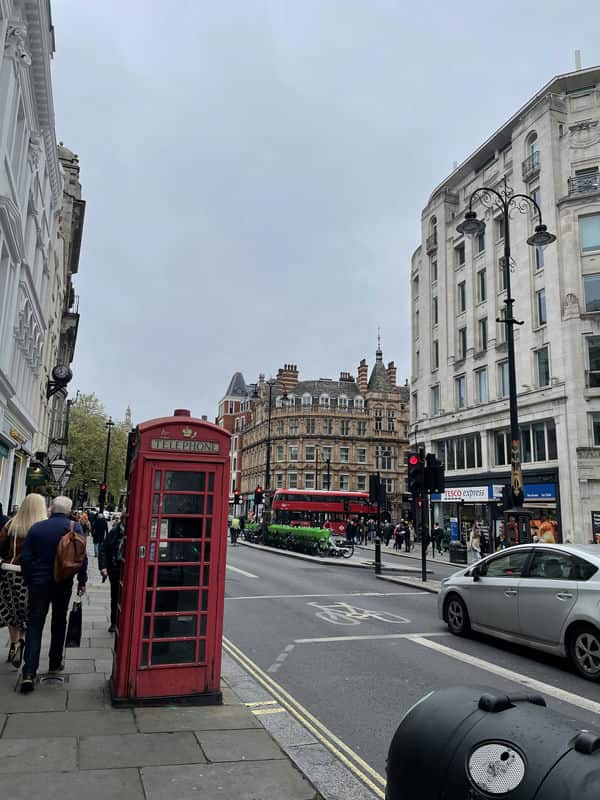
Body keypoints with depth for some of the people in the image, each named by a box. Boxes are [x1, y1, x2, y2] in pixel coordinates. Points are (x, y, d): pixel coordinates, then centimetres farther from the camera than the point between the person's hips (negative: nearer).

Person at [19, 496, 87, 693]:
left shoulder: (36, 527, -1)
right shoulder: (74, 528, -7)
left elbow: (25, 557, 0)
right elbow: (82, 557, -9)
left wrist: (28, 580, 10)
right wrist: (82, 581, 1)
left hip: (38, 583, 1)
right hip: (63, 584, 0)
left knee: (34, 625, 2)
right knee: (59, 623, 16)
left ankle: (29, 673, -8)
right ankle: (55, 663, 27)